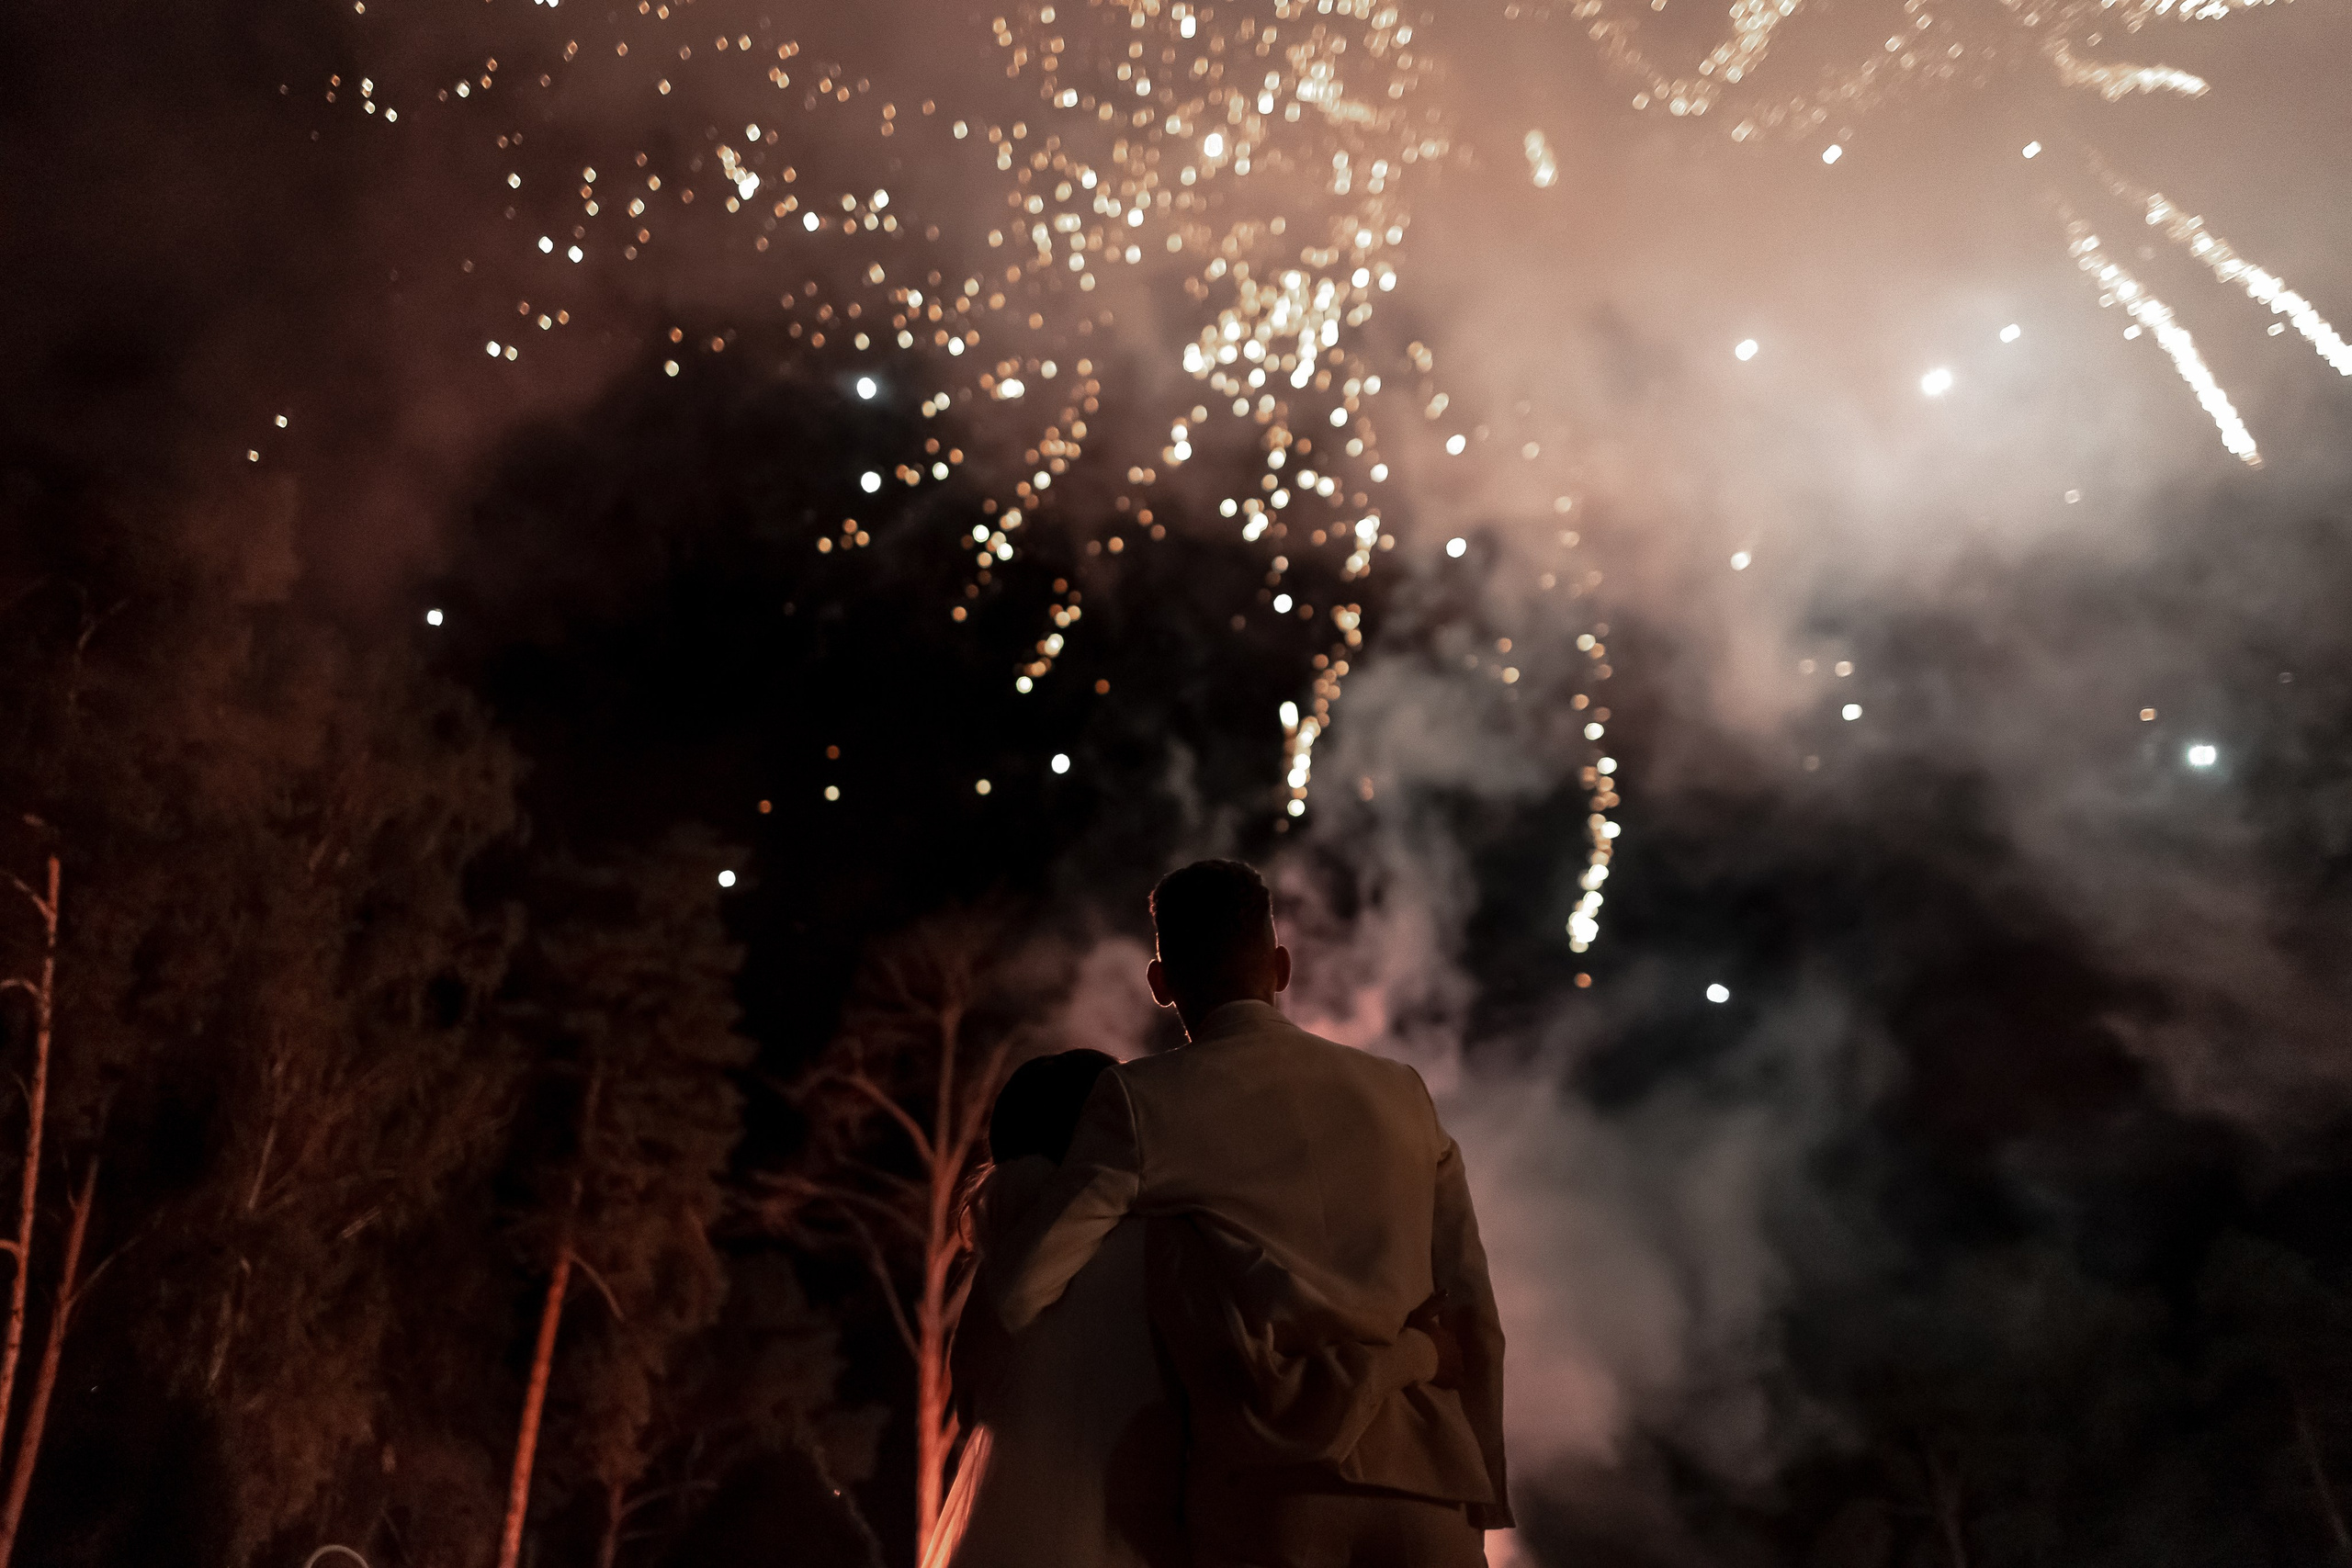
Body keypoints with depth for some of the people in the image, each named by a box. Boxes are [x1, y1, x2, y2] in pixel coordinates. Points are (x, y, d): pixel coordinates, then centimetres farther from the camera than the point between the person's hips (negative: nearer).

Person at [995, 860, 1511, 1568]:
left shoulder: (1142, 1099, 3)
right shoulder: (1401, 1092, 15)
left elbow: (1016, 1293, 0)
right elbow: (1474, 1319, 14)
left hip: (1270, 1489, -3)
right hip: (1427, 1481, 3)